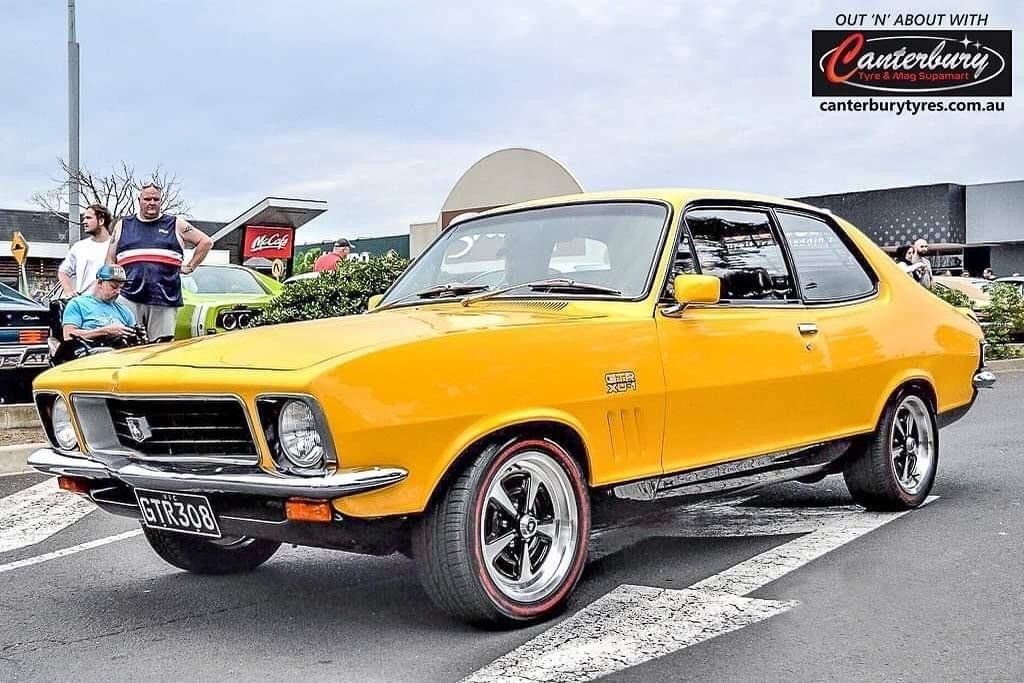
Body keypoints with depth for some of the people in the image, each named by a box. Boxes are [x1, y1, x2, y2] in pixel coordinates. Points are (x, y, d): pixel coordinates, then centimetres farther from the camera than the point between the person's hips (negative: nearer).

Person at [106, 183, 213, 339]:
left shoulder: (176, 224, 14)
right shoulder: (123, 225, 18)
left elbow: (206, 242, 16)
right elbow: (110, 260, 19)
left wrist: (189, 267, 9)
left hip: (165, 299, 0)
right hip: (128, 297, 1)